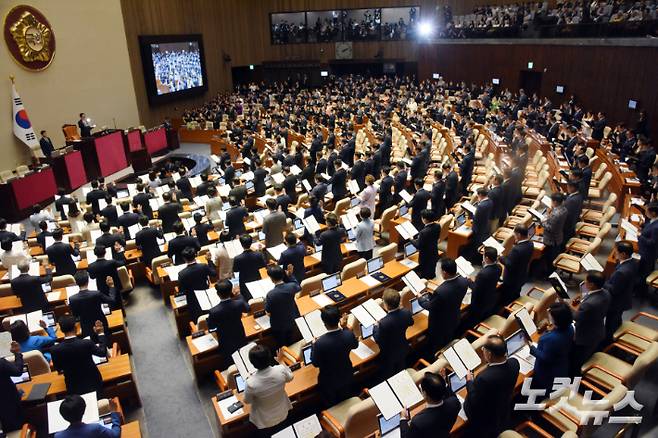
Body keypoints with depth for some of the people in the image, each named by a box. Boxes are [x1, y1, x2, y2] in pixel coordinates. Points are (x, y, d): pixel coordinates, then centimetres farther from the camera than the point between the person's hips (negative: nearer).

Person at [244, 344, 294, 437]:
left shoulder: (250, 383, -37)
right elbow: (290, 378, -4)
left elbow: (247, 401, -13)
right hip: (282, 414, 2)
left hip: (264, 421, -2)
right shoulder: (281, 370, -31)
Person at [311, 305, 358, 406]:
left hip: (329, 381, -3)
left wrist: (313, 346, -5)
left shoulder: (319, 343, -39)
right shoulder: (349, 335, -29)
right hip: (346, 377, 3)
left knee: (331, 406, 29)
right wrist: (344, 327, -1)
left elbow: (315, 363, -19)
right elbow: (355, 345, -3)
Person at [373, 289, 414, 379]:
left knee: (388, 377, 25)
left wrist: (376, 326, -9)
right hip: (403, 350, 5)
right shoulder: (406, 313, -26)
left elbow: (378, 340, -24)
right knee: (401, 371, 33)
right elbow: (410, 323, 0)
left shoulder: (384, 323, -42)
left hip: (389, 355, -5)